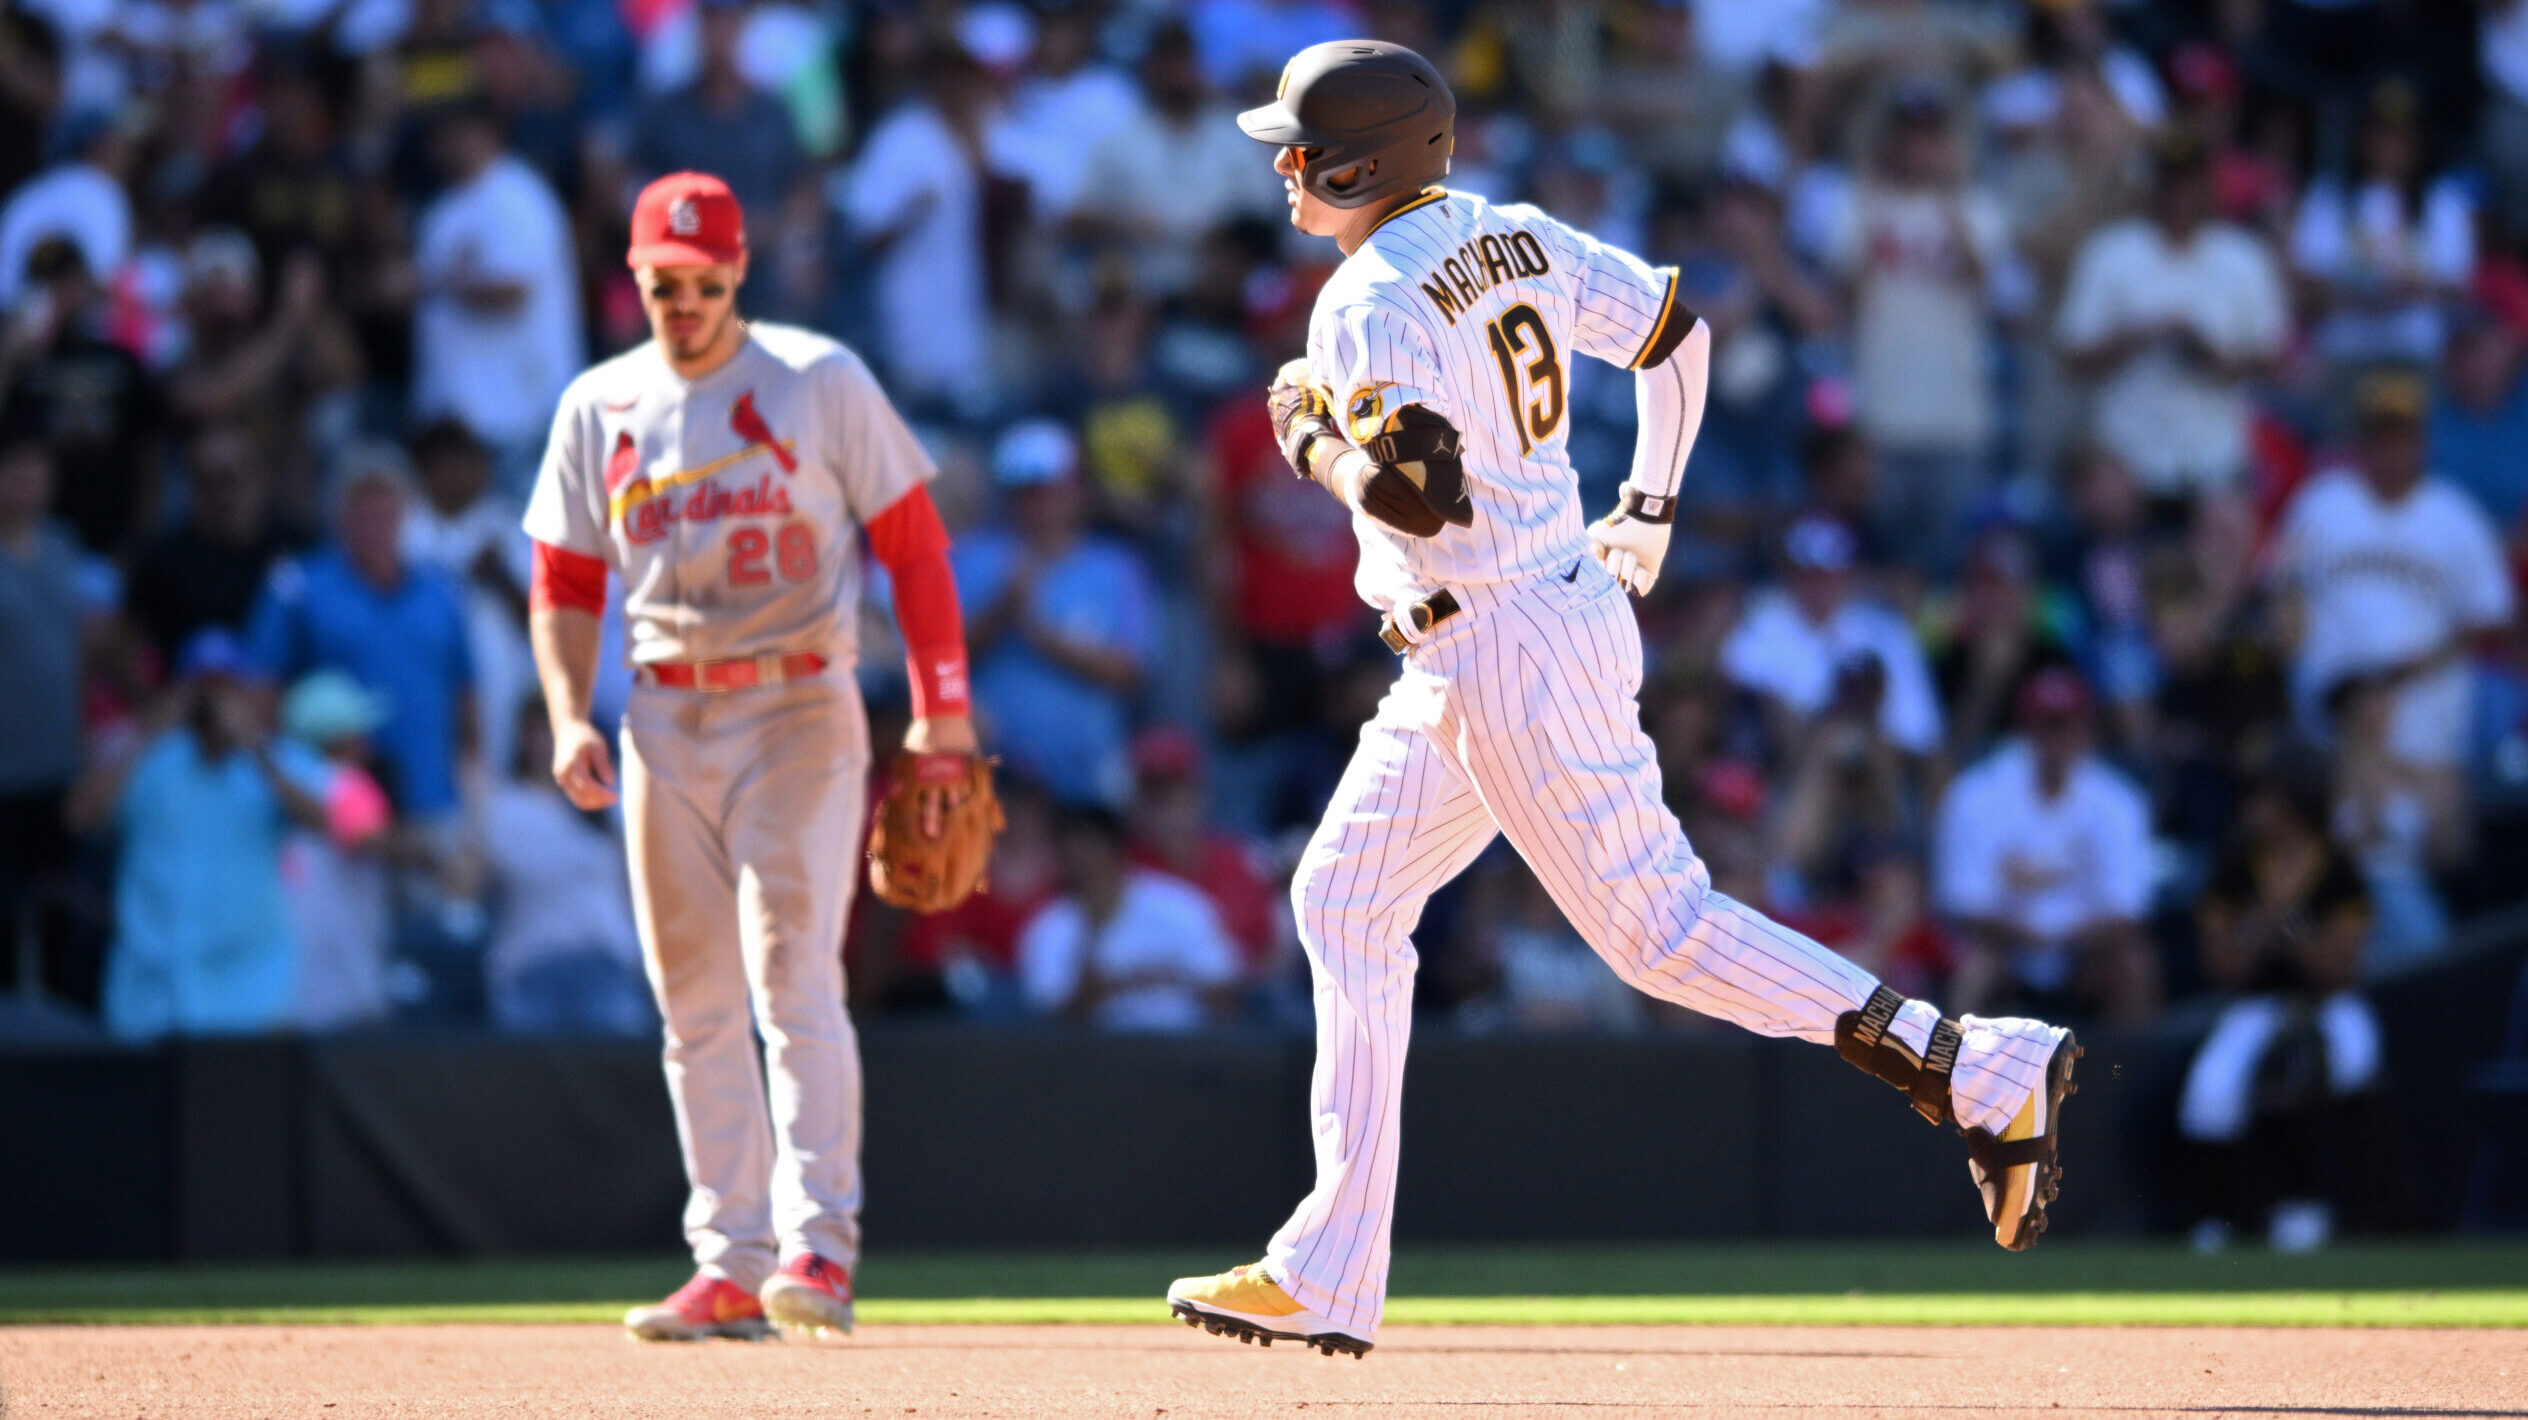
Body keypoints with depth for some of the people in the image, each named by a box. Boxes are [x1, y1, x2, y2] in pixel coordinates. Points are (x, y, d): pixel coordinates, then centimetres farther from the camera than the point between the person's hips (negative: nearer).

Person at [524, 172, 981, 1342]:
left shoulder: (820, 381, -2)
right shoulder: (598, 407, 9)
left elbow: (912, 543, 0)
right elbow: (565, 583, 14)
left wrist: (942, 709, -6)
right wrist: (569, 717, -2)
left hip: (797, 710, -4)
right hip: (666, 723, 4)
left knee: (792, 977, -14)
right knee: (695, 1006, 5)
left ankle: (818, 1244, -17)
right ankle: (731, 1265, 9)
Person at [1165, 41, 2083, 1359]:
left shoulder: (1372, 302, -18)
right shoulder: (1516, 239, 9)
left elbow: (1420, 493, -29)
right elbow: (1674, 332, 17)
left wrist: (1318, 441, -10)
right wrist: (1647, 511, 24)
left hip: (1508, 657, -10)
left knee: (1660, 929, -8)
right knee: (1345, 901, 13)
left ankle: (1986, 1073, -11)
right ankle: (1327, 1276, 13)